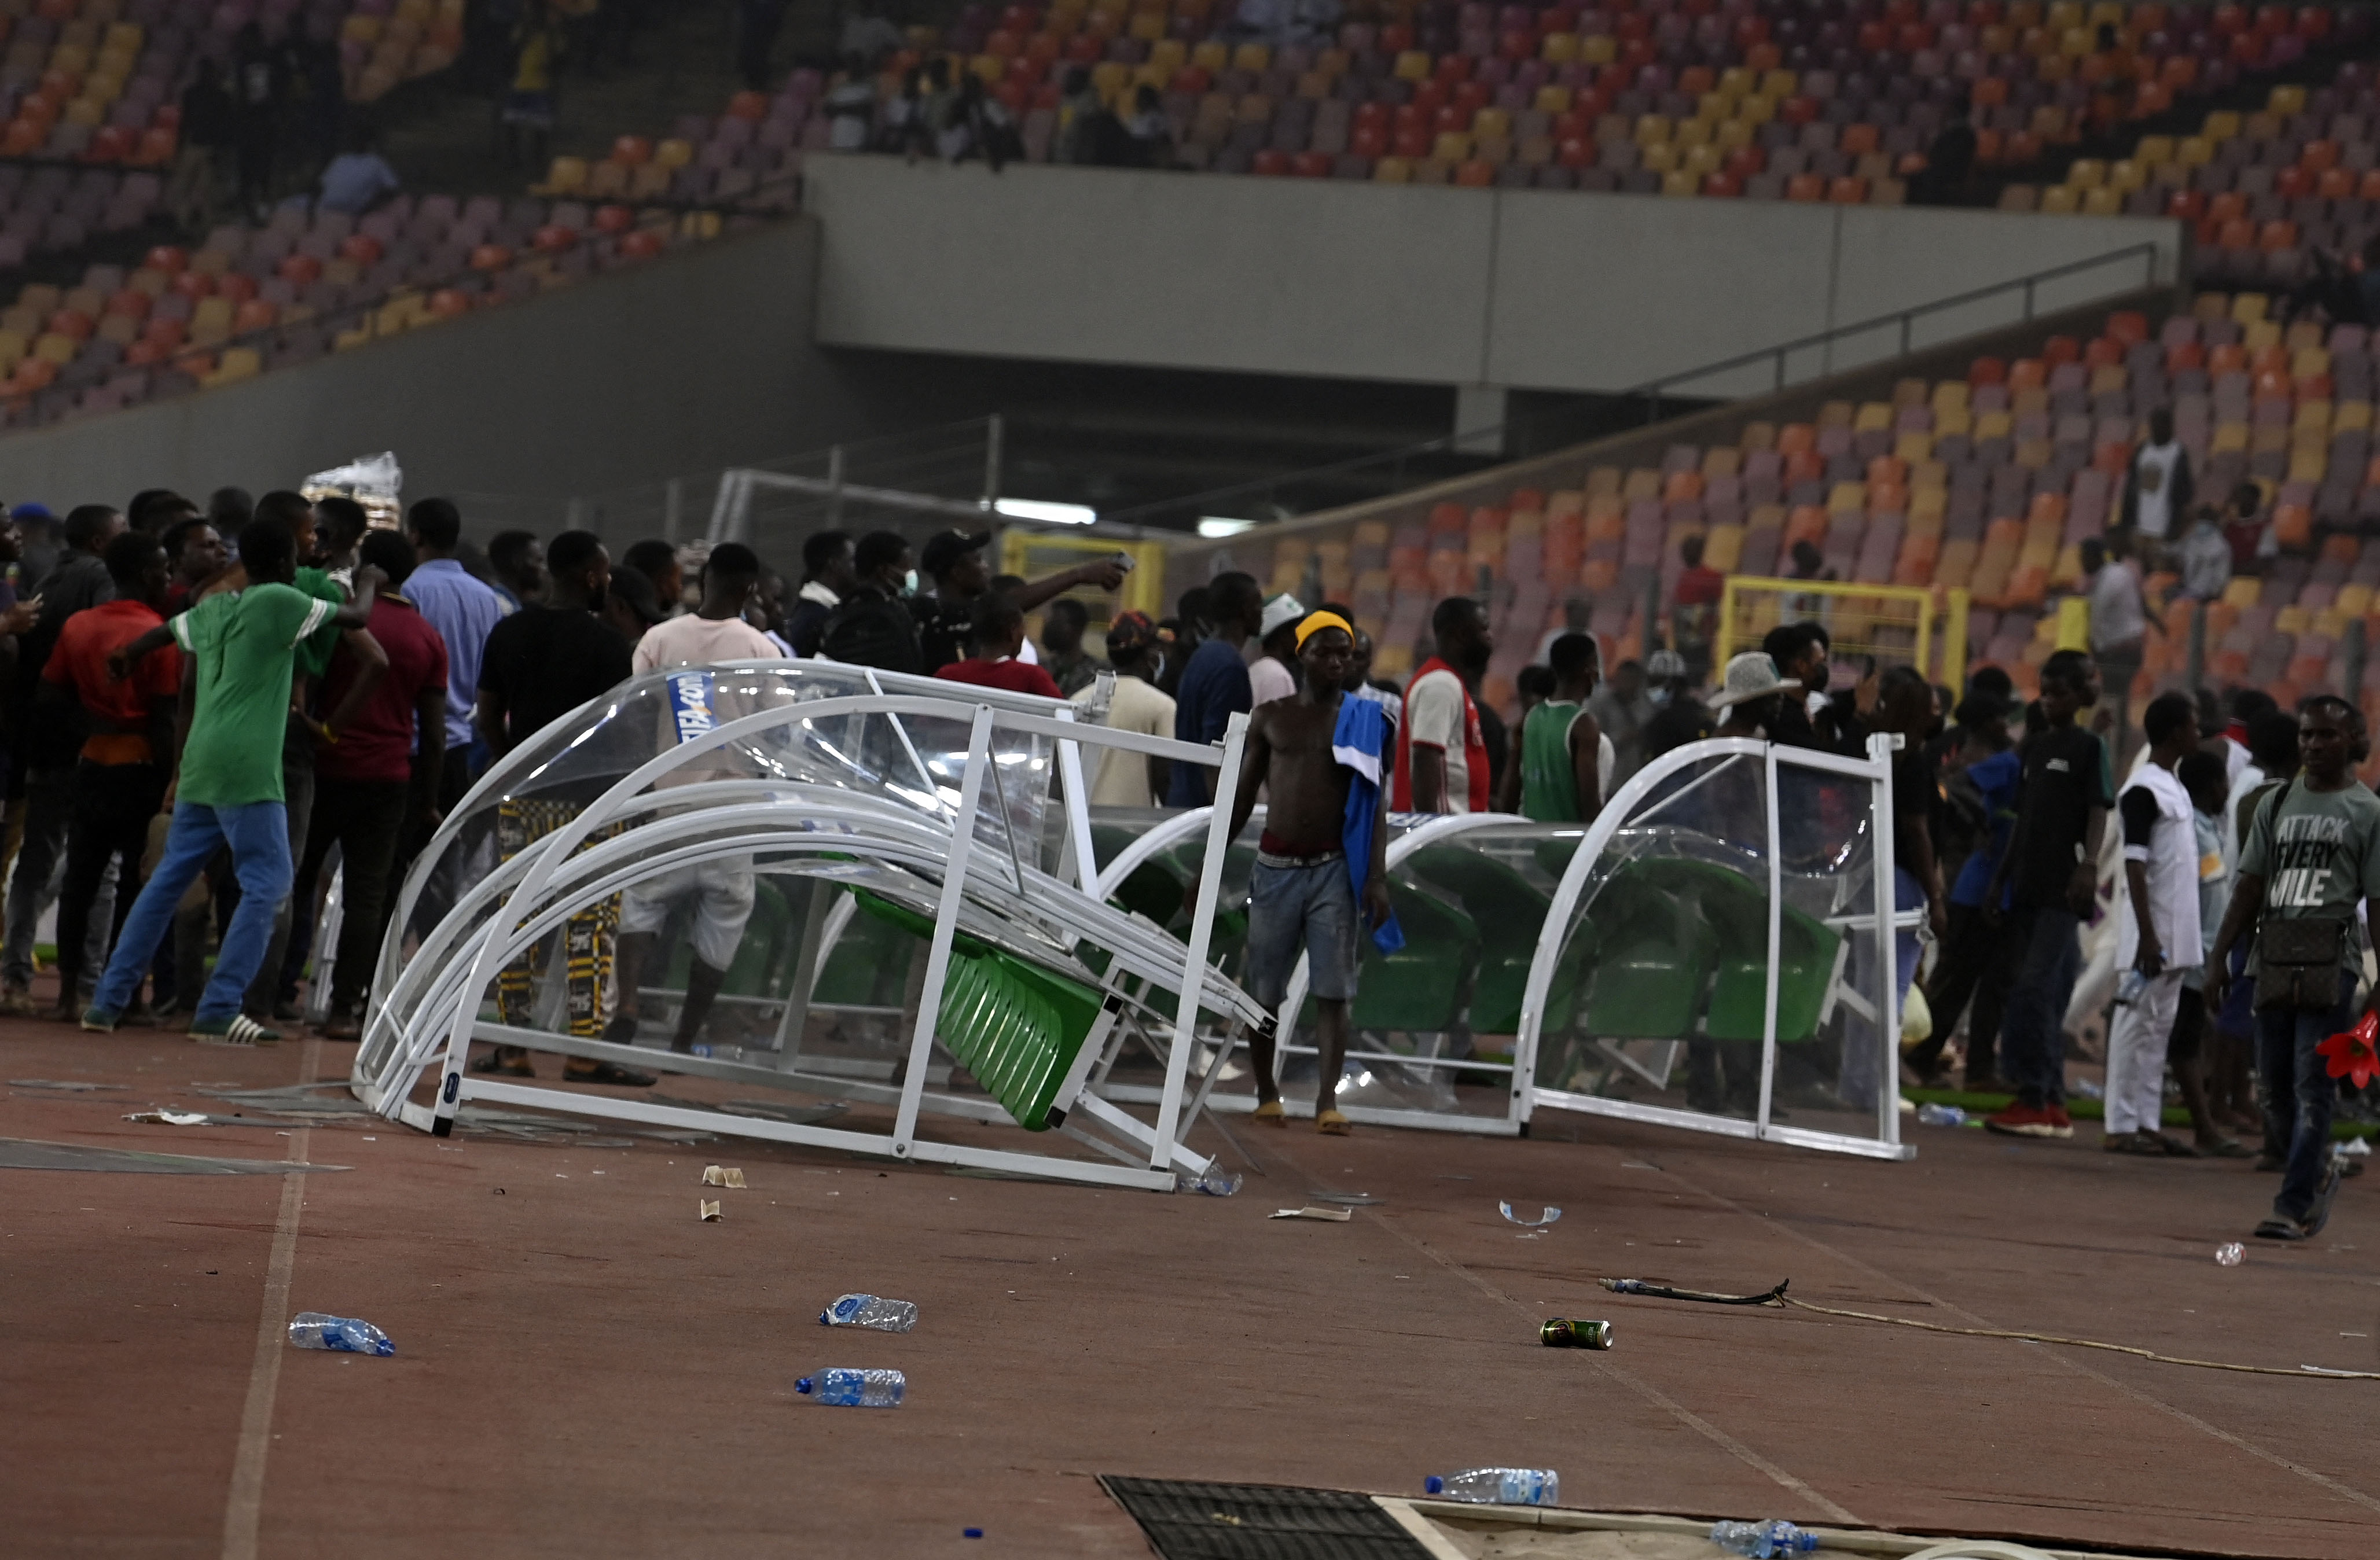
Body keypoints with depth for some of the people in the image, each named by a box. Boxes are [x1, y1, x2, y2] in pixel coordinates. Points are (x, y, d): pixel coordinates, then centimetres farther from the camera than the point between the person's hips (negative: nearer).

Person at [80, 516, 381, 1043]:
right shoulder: (279, 602, -5)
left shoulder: (211, 609, 17)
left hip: (200, 764, 8)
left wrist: (124, 658, 58)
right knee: (267, 886, -4)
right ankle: (218, 1010, -11)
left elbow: (165, 634, 36)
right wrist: (368, 583, 25)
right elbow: (356, 618, 2)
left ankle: (108, 1000, 13)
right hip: (247, 768, -8)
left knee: (169, 879, 13)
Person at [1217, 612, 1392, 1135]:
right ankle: (1266, 1093, 18)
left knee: (1333, 991, -7)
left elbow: (1376, 802, 3)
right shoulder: (1271, 718, 9)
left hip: (1334, 868, -1)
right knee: (1263, 989, 4)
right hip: (1276, 864, 1)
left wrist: (1377, 877, -7)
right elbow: (1242, 796, 12)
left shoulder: (1363, 721, 6)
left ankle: (1328, 1099, -10)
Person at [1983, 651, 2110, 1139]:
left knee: (2035, 987, -14)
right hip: (2029, 882, 7)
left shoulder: (2089, 747, -2)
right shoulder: (2035, 746, 17)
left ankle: (2033, 1099, -15)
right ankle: (2052, 1103, 10)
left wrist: (2089, 865, -25)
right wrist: (2001, 877, 19)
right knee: (2047, 995, 8)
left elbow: (2098, 814, -10)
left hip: (2063, 886, -7)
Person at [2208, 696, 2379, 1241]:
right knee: (2276, 1086, 8)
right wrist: (2220, 955, 6)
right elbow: (2251, 886, 15)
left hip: (2331, 958, -5)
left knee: (2313, 1088, -9)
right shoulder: (2278, 804, 15)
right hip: (2273, 957, 5)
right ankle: (2316, 1176, 30)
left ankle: (2295, 1207, -10)